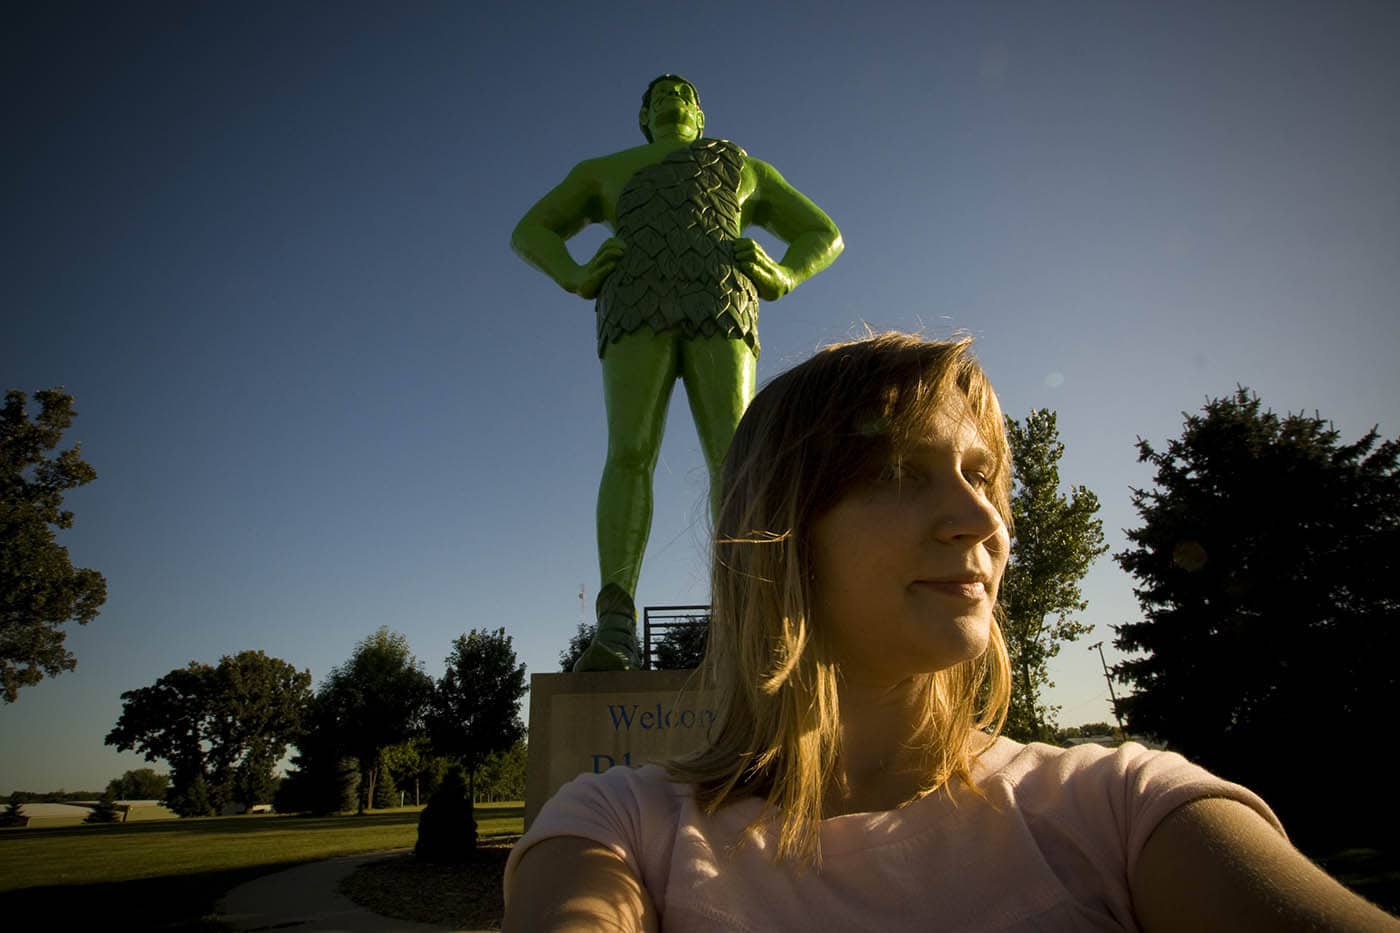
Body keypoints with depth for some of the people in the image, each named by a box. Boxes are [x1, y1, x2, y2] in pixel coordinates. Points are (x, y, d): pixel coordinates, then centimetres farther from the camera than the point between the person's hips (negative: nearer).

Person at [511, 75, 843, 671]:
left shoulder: (744, 168, 36)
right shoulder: (606, 170, 36)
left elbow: (824, 236, 32)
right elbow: (530, 232, 30)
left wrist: (780, 279, 6)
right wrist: (576, 278, 5)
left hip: (719, 308, 1)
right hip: (637, 307, 0)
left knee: (733, 459, -21)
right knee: (629, 454, -24)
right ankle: (616, 629, -35)